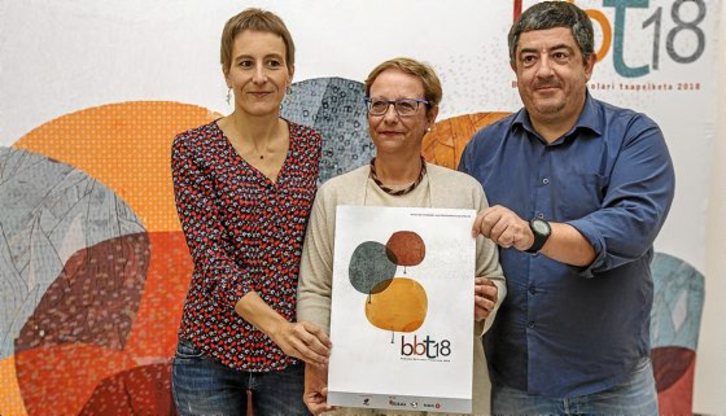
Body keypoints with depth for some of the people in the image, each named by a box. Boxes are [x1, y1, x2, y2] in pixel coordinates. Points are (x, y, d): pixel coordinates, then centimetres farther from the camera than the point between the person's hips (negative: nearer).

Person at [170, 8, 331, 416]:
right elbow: (210, 255, -16)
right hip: (211, 352, -2)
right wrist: (275, 324, -29)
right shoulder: (193, 148, -8)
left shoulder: (310, 145, 2)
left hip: (292, 353, 2)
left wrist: (315, 347, -1)